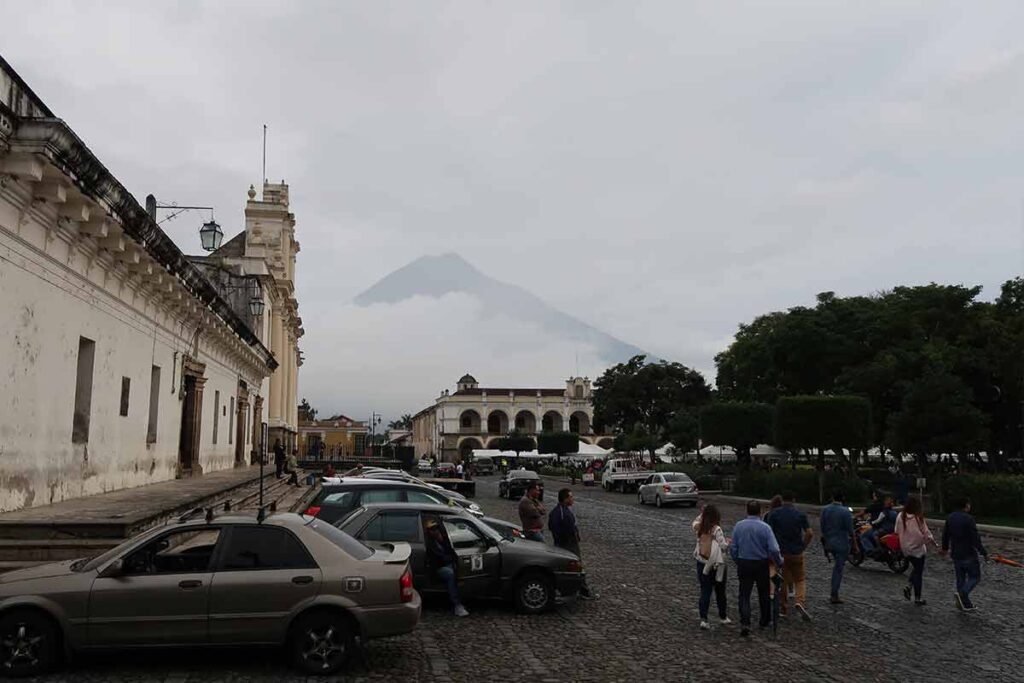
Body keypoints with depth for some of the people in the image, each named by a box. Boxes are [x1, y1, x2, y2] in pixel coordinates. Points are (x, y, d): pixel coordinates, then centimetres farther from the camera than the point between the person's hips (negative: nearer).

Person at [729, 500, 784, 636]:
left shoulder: (738, 526, -5)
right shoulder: (765, 527, -14)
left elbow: (733, 548, -1)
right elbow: (774, 549, -18)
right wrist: (780, 562, 1)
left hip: (744, 564, 1)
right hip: (762, 564, -1)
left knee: (744, 594, 3)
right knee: (764, 594, 19)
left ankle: (745, 623, -14)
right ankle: (764, 621, 35)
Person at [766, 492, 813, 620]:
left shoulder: (773, 514, -5)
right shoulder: (800, 514, -3)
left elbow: (769, 532, -9)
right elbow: (809, 533, -7)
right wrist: (803, 546, 8)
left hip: (780, 552, 0)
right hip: (796, 552, 0)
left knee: (782, 580, 12)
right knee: (800, 579, 12)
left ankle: (783, 608, 18)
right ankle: (800, 601, -12)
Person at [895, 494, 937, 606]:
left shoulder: (900, 516, -5)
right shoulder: (918, 518, -22)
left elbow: (897, 532, 3)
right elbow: (926, 534, -17)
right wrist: (935, 544, -4)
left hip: (905, 548, 5)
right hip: (917, 548, -5)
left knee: (916, 568, 26)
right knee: (919, 572, 7)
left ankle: (908, 586, 8)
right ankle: (918, 598, 13)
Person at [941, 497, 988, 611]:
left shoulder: (950, 517, 6)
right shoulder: (968, 519, -18)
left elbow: (945, 534, 18)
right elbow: (976, 539, -19)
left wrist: (945, 548, 32)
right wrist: (984, 553, -10)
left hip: (955, 555, 7)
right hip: (968, 555, -7)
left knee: (960, 579, 13)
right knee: (975, 577, 5)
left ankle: (965, 604, 15)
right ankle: (962, 593, -16)